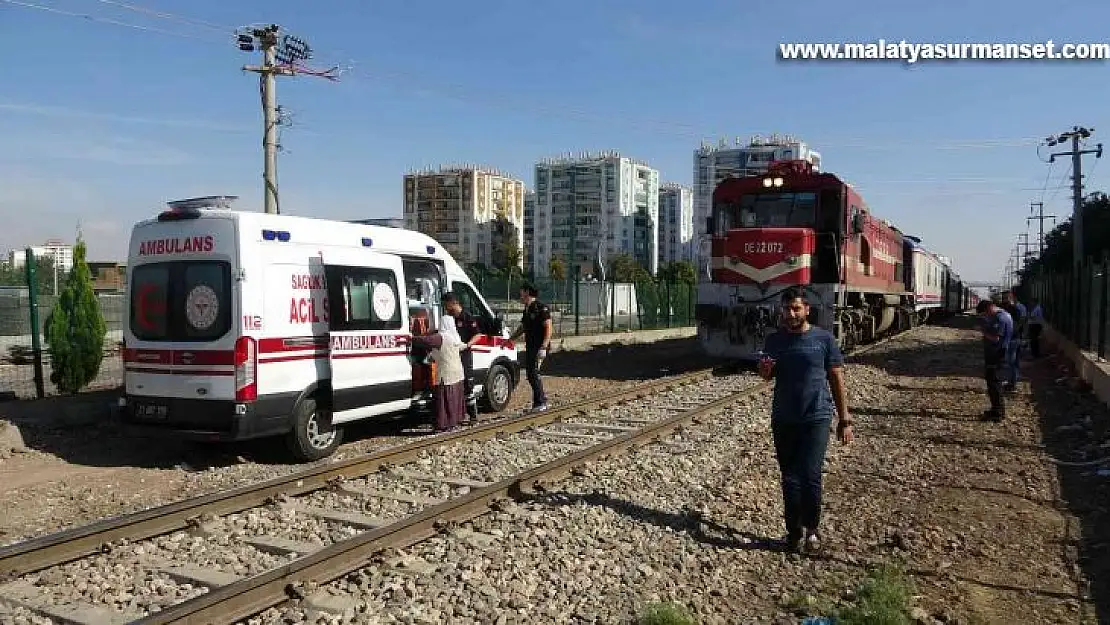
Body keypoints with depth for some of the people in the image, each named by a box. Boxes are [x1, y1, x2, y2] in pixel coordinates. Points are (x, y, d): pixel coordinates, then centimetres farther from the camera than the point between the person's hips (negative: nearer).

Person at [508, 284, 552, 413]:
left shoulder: (541, 308, -11)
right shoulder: (527, 309, 16)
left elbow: (548, 328, -16)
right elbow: (522, 328, 28)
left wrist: (543, 347, -23)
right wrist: (510, 339, 24)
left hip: (539, 347, -9)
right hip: (529, 346, 9)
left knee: (533, 373, -13)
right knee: (530, 373, 9)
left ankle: (540, 403, -6)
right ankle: (542, 399, 18)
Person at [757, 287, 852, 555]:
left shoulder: (824, 339, -2)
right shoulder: (774, 340, 6)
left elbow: (837, 380, 1)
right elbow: (767, 377, 17)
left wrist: (845, 420, -1)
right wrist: (765, 369, -8)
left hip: (816, 418, -3)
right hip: (783, 419, 3)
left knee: (810, 477, -8)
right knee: (790, 479, 9)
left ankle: (811, 530, 12)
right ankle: (794, 531, 21)